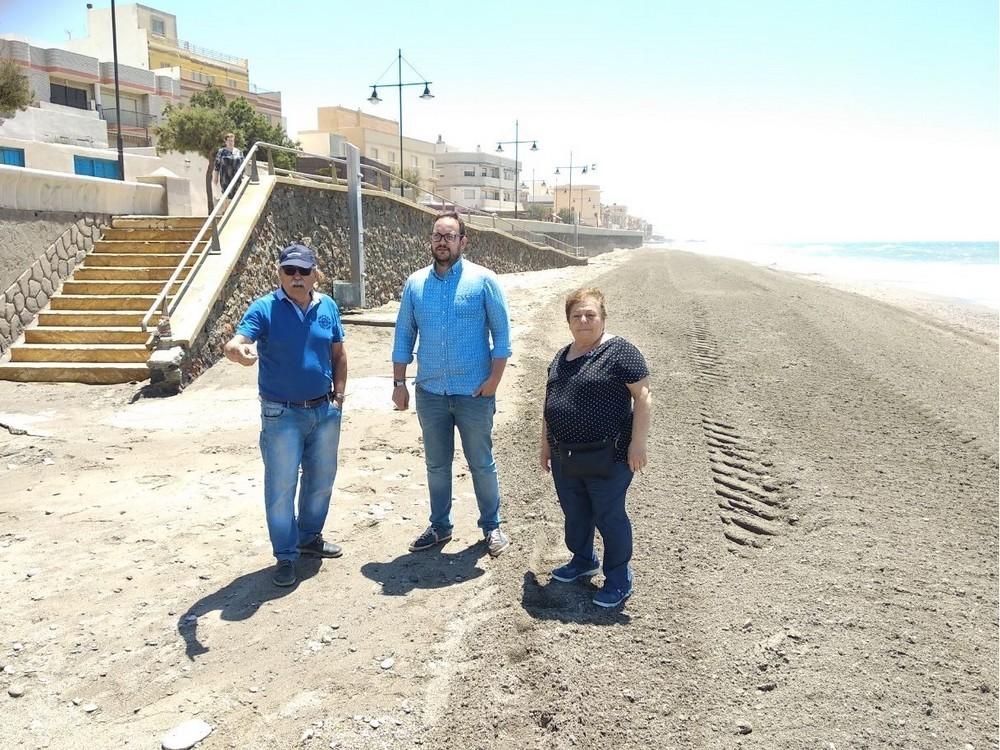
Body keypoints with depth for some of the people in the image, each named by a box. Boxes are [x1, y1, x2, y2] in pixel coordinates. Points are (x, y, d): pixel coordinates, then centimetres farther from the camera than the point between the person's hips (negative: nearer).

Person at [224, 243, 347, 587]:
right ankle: (285, 555, 15)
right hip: (281, 414, -4)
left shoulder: (328, 307, 3)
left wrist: (339, 394, 6)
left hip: (325, 410, 5)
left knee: (321, 479, 17)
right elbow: (236, 342, -24)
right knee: (281, 487, 1)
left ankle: (310, 536, 38)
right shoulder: (264, 308, -10)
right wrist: (238, 351, -47)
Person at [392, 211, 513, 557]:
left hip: (474, 393, -3)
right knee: (436, 464, 15)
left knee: (481, 464, 10)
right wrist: (399, 383, 3)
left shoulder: (483, 280, -6)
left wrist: (494, 379, -11)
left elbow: (501, 333, -5)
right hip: (429, 392, 3)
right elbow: (404, 336, 7)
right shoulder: (415, 283, 3)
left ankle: (491, 526, 26)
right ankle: (440, 526, 31)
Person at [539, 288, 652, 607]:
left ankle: (619, 580, 18)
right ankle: (583, 561, 40)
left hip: (607, 459, -7)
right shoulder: (562, 356, 13)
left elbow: (643, 396, -14)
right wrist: (546, 443, 20)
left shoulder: (619, 352, -11)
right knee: (575, 514, 19)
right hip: (564, 458, 7)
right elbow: (550, 403, 20)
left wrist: (638, 443, -18)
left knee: (609, 517, 4)